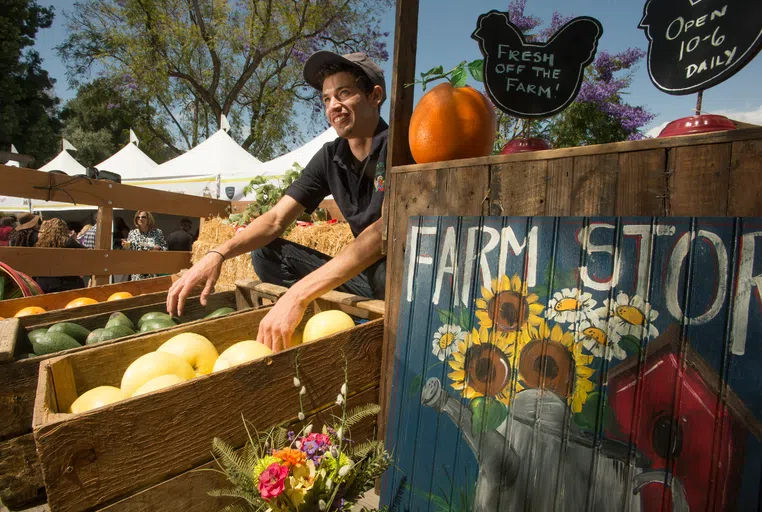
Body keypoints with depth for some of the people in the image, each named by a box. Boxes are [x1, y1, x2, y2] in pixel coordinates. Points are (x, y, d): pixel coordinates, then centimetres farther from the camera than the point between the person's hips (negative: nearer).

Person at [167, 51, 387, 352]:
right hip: (364, 272, 7)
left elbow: (388, 230, -31)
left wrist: (298, 294, -37)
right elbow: (276, 219, 2)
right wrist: (218, 254, -17)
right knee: (266, 254, -4)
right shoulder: (330, 157, 5)